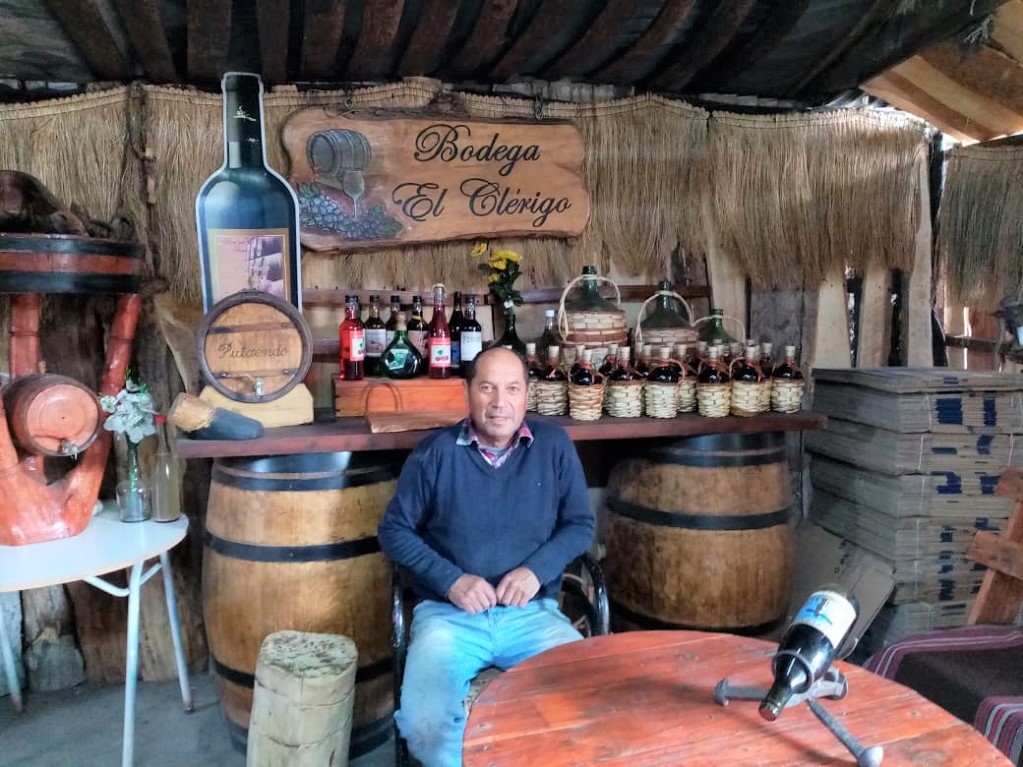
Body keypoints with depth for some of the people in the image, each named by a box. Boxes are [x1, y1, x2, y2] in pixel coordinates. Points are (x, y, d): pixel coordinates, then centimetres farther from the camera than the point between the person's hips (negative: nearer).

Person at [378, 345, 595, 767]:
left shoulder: (554, 445, 3)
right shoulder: (435, 452, -2)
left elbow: (581, 524, 8)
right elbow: (394, 530, 4)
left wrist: (537, 569, -10)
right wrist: (450, 580, -10)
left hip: (532, 613, 2)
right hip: (448, 614, -1)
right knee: (423, 722, -25)